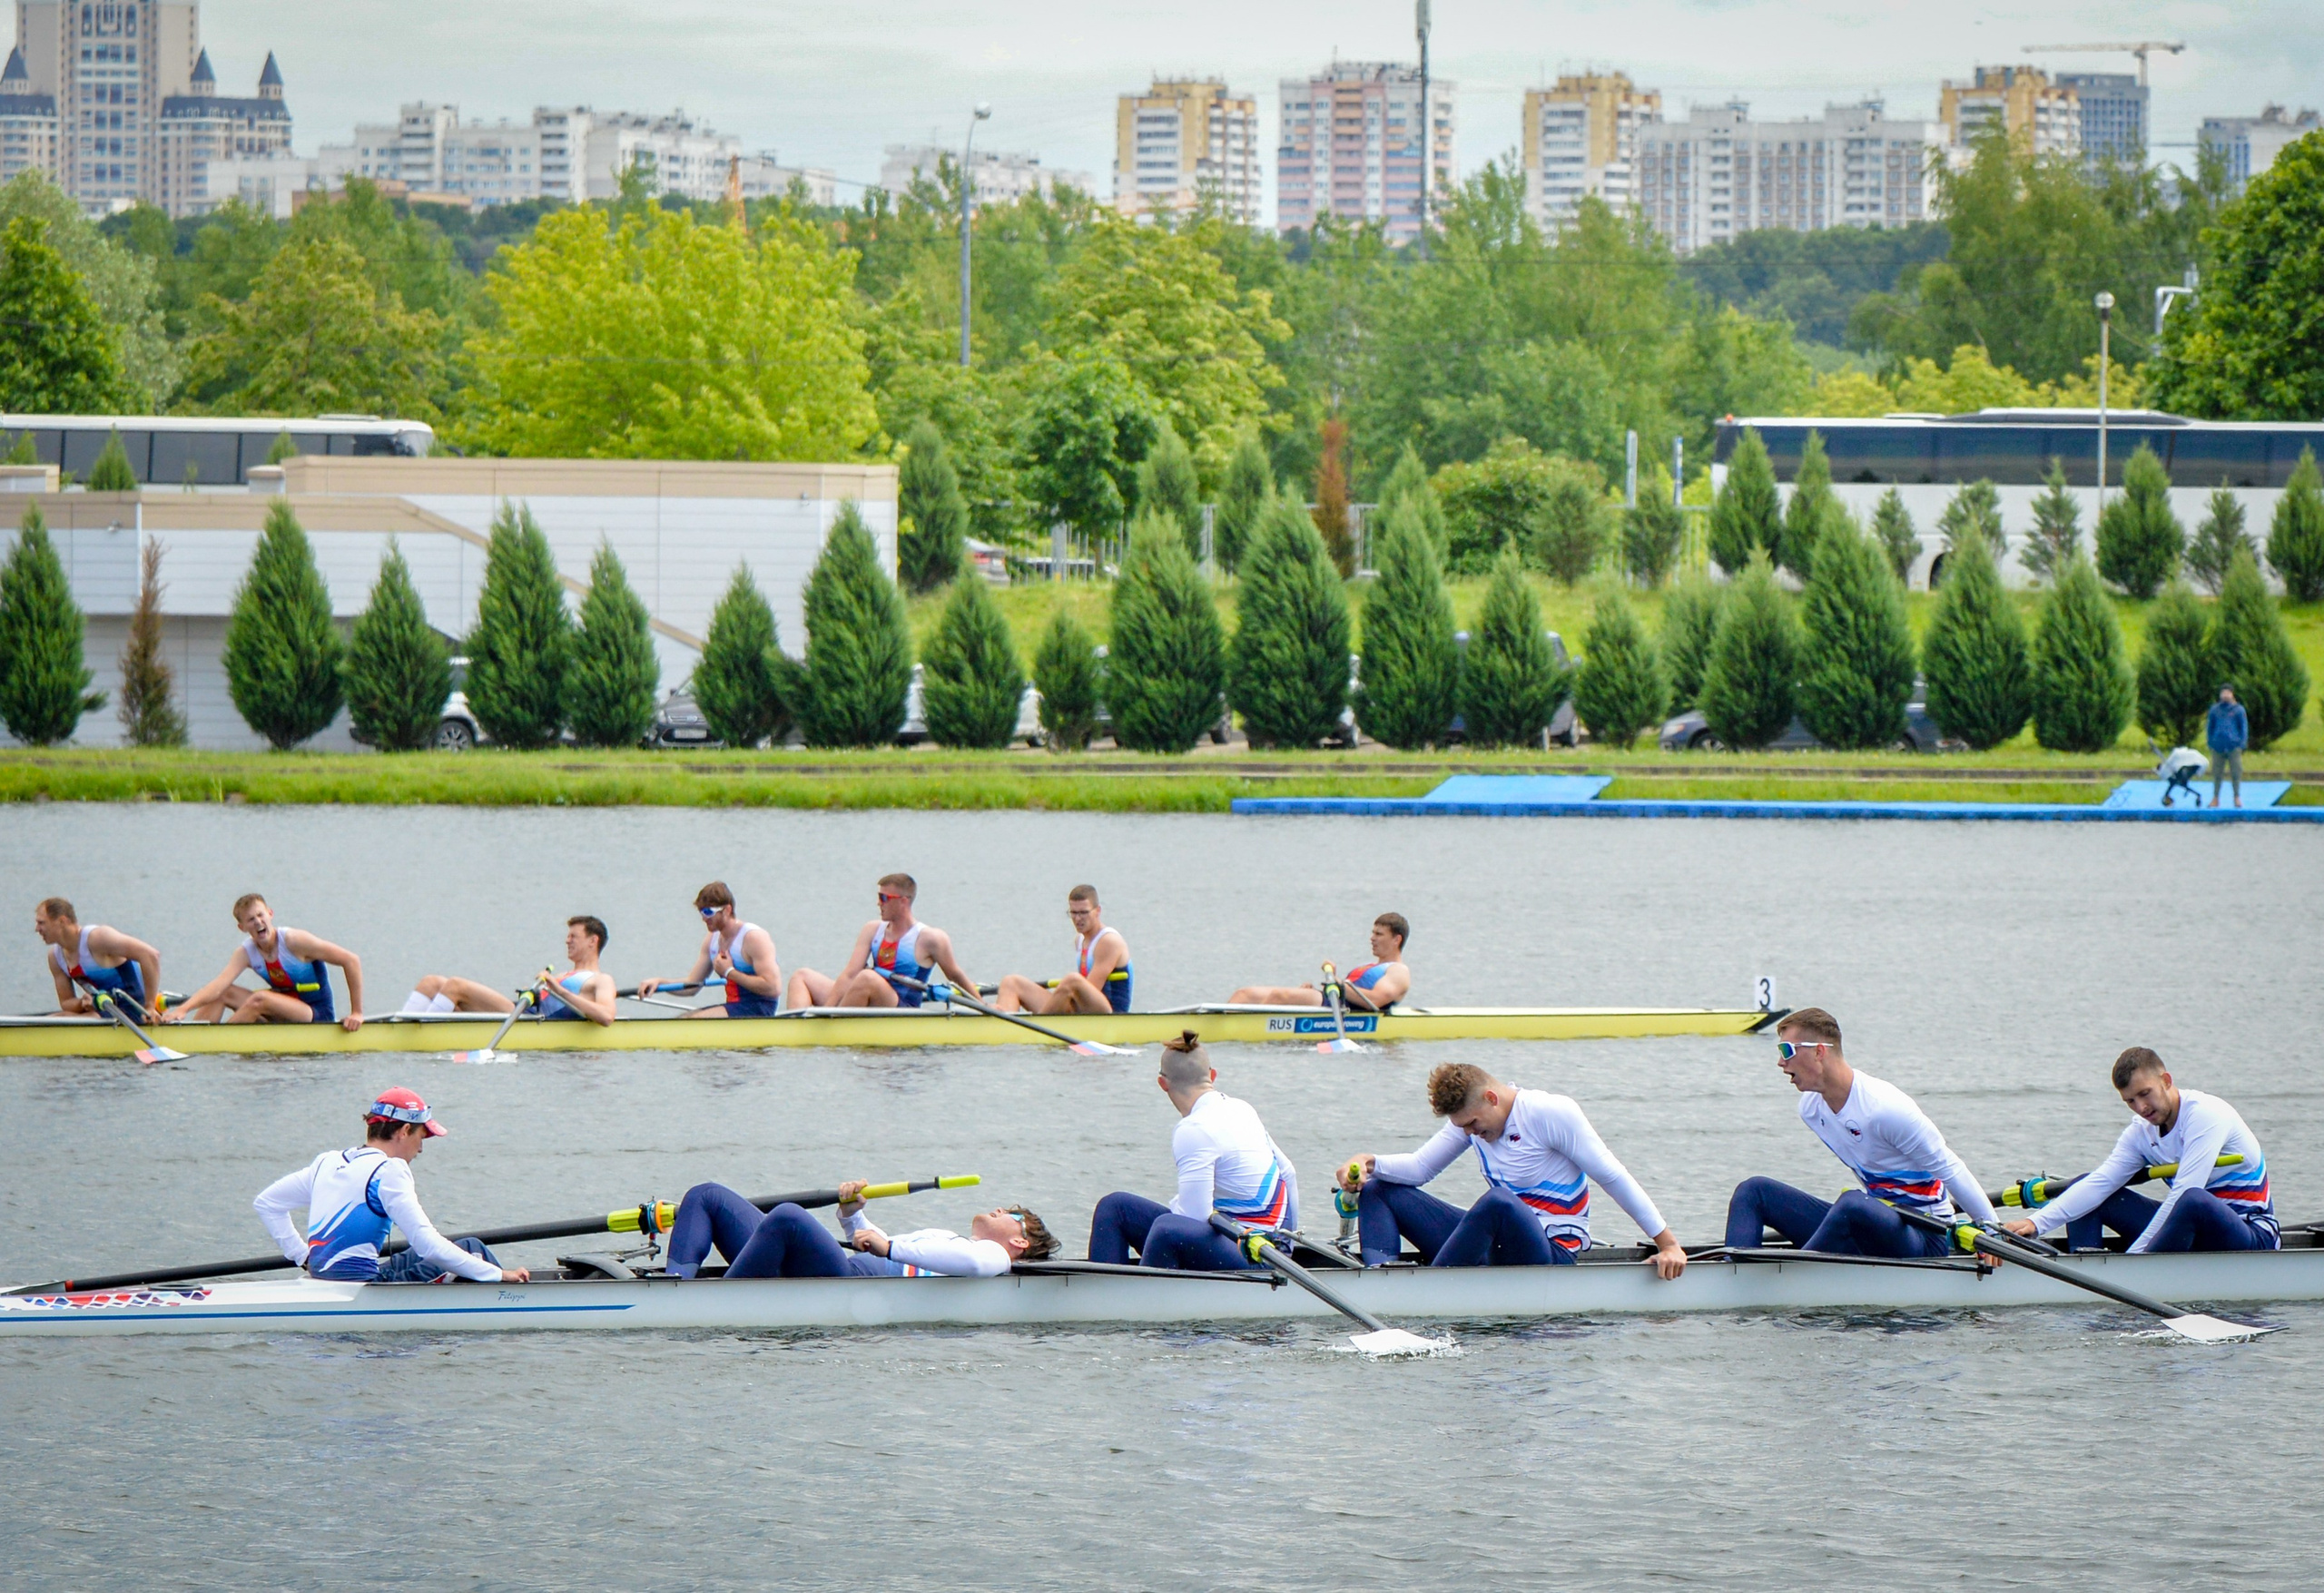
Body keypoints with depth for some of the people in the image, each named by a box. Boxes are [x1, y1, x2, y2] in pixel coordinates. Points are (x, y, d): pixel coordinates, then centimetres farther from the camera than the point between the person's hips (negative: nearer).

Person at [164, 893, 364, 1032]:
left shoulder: (293, 941, -19)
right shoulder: (245, 953, -4)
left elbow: (351, 960, -18)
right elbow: (218, 985, -18)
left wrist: (356, 1013, -17)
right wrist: (183, 1009, -36)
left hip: (318, 1015, -6)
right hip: (285, 1012, 6)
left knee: (260, 999, -30)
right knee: (222, 994, -5)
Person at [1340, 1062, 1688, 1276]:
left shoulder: (1551, 1114, -13)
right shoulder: (1472, 1115, 8)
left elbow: (1614, 1178, -11)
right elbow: (1420, 1167, 6)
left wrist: (1668, 1244, -12)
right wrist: (1369, 1164, -14)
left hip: (1549, 1256, -8)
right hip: (1494, 1249, 8)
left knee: (1498, 1202, -43)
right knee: (1377, 1190, 1)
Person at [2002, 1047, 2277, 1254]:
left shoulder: (2205, 1113, -18)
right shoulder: (2141, 1132, 5)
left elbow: (2185, 1193, -26)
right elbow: (2099, 1183, -6)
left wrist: (2133, 1255, -28)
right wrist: (2037, 1223, -21)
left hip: (2252, 1236, -8)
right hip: (2196, 1228, 8)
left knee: (2193, 1201, -42)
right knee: (2086, 1192, 3)